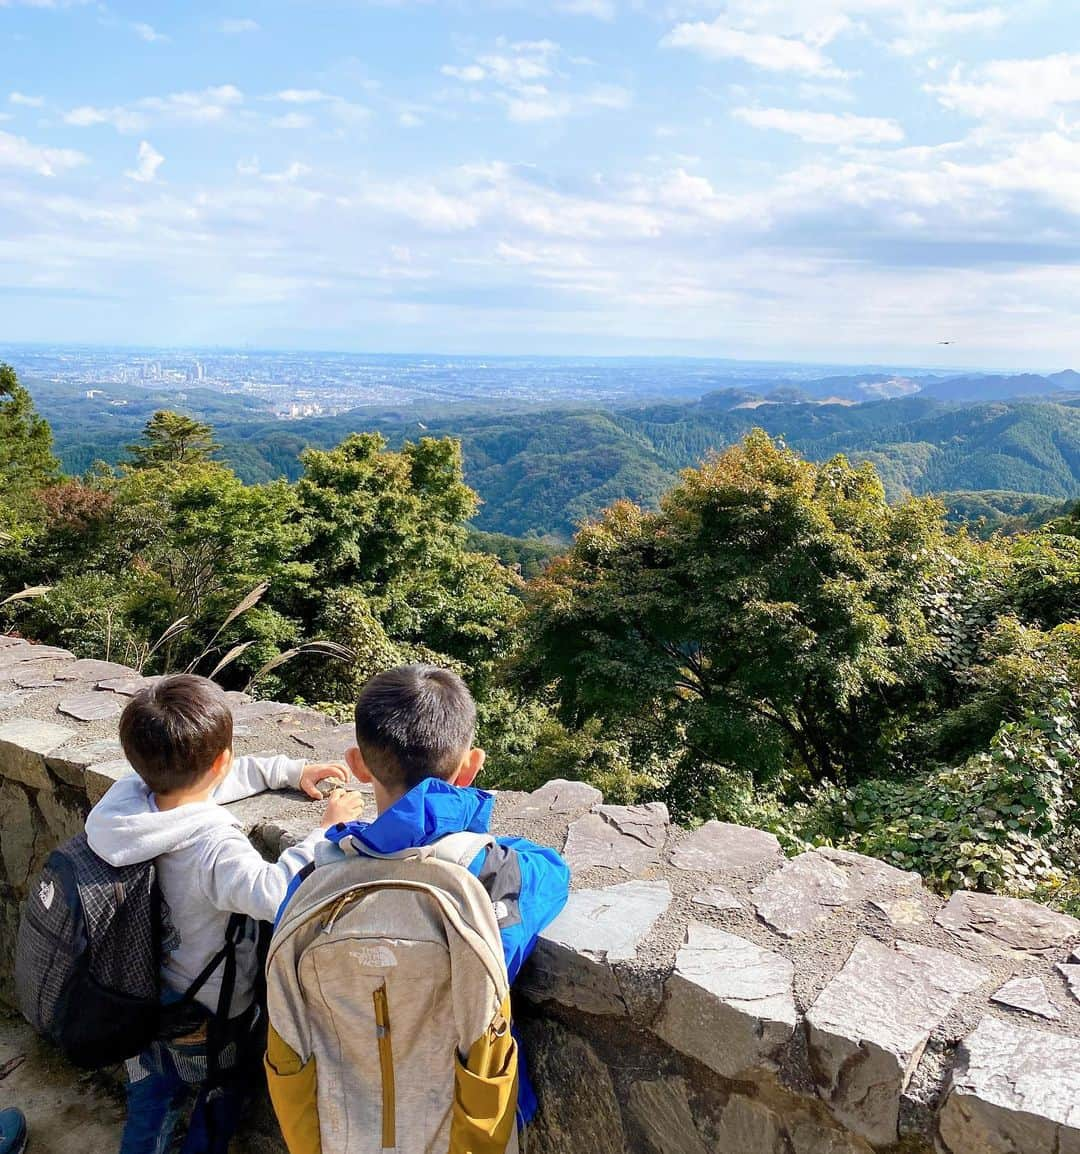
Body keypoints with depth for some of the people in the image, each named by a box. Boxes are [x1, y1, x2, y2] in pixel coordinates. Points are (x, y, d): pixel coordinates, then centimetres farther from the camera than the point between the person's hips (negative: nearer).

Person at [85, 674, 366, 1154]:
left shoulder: (128, 796, -19)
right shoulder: (214, 846, -40)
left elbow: (207, 779, -3)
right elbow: (278, 894, -53)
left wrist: (292, 770, 0)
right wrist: (327, 830, -38)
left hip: (143, 992, 6)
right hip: (205, 1016, -6)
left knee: (150, 1102, 31)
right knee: (216, 1112, 26)